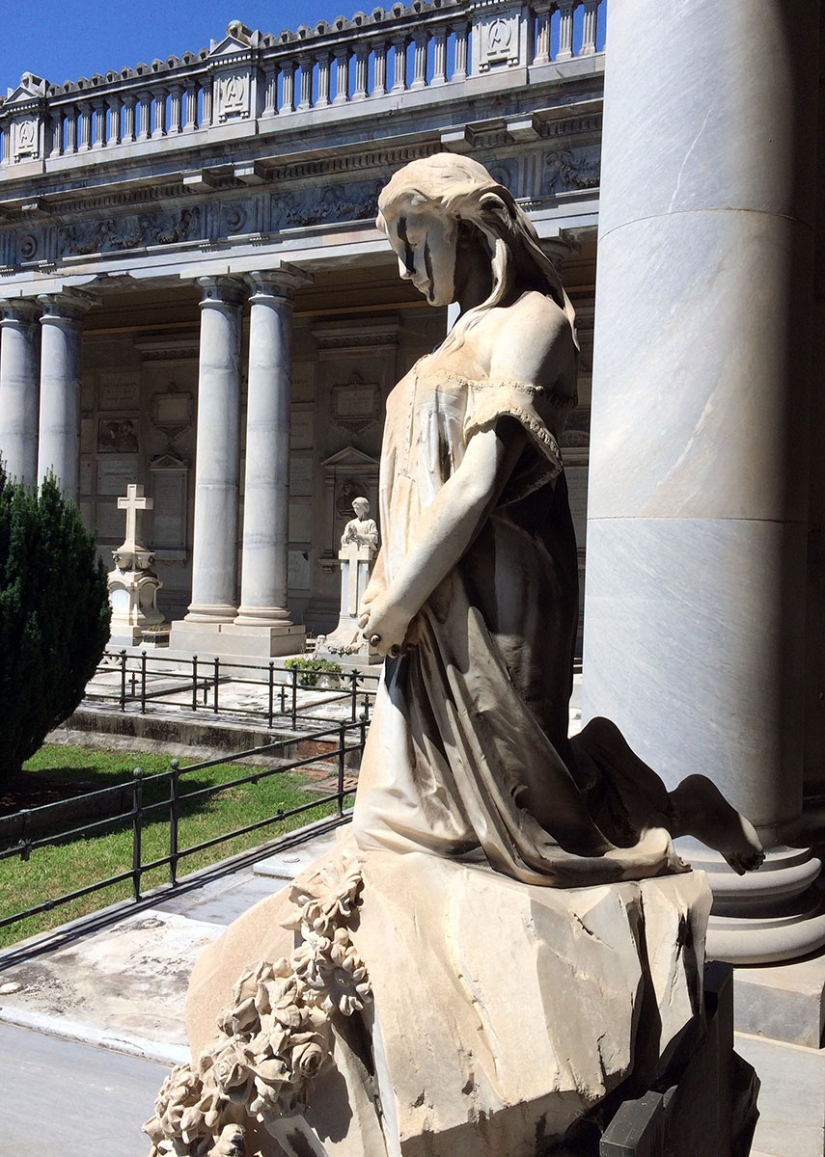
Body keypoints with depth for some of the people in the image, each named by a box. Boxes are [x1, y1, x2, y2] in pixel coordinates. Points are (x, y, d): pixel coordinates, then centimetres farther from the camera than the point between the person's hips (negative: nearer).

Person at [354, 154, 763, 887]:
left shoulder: (528, 321, -7)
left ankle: (682, 808, 20)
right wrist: (385, 592, 7)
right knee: (399, 822, 13)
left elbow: (479, 483, -18)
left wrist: (398, 601, -14)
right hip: (433, 614, 9)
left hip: (485, 603, -9)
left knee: (519, 828, -4)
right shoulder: (463, 341, 22)